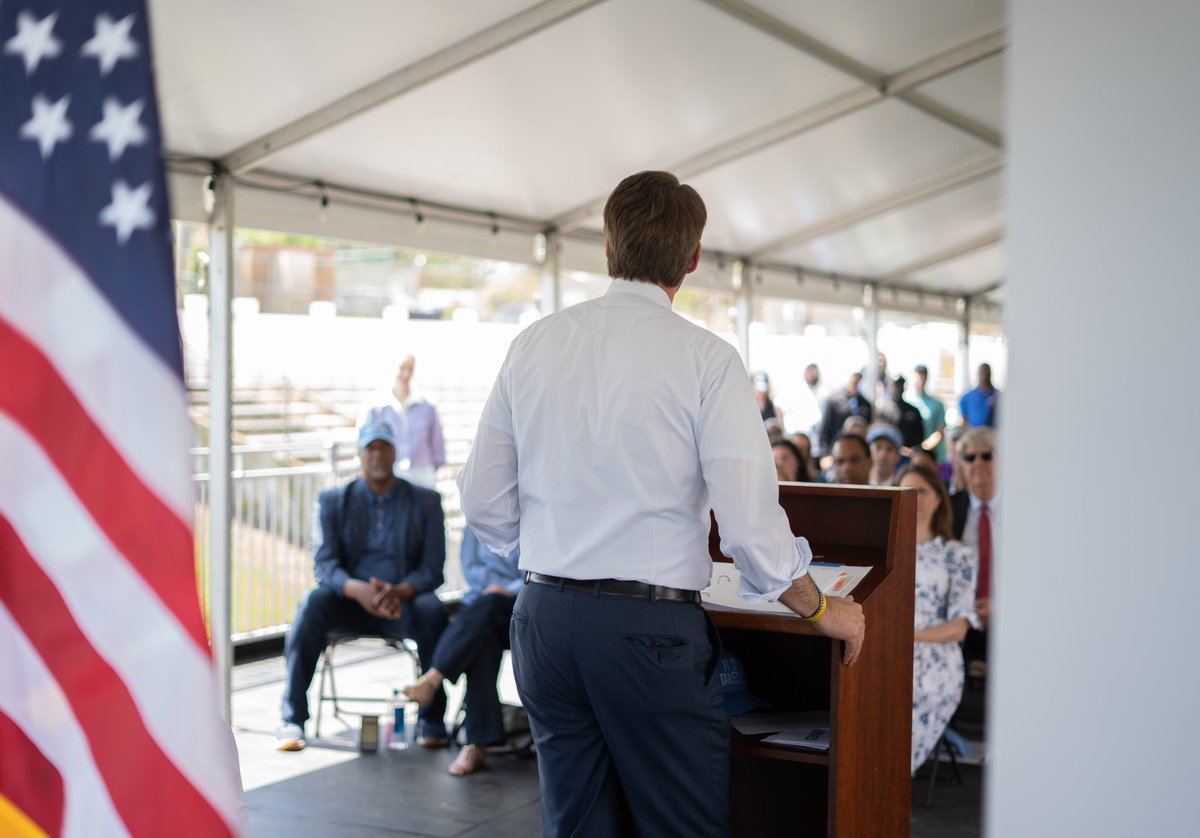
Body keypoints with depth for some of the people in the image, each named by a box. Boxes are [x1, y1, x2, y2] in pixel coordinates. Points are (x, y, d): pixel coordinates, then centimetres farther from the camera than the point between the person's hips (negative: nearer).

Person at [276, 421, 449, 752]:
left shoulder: (426, 501, 8)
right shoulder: (333, 501, 9)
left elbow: (433, 567, -1)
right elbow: (324, 563, -4)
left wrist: (401, 591, -24)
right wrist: (358, 589, -27)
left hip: (404, 603, 0)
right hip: (351, 601, 1)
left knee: (432, 609, -34)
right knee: (314, 602, -32)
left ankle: (433, 720, -24)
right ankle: (293, 719, -28)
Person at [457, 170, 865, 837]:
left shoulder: (533, 345, 4)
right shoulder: (706, 358, -9)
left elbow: (484, 505, 8)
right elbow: (750, 524, -14)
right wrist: (822, 611, 3)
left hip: (545, 620, 5)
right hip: (652, 630, -5)